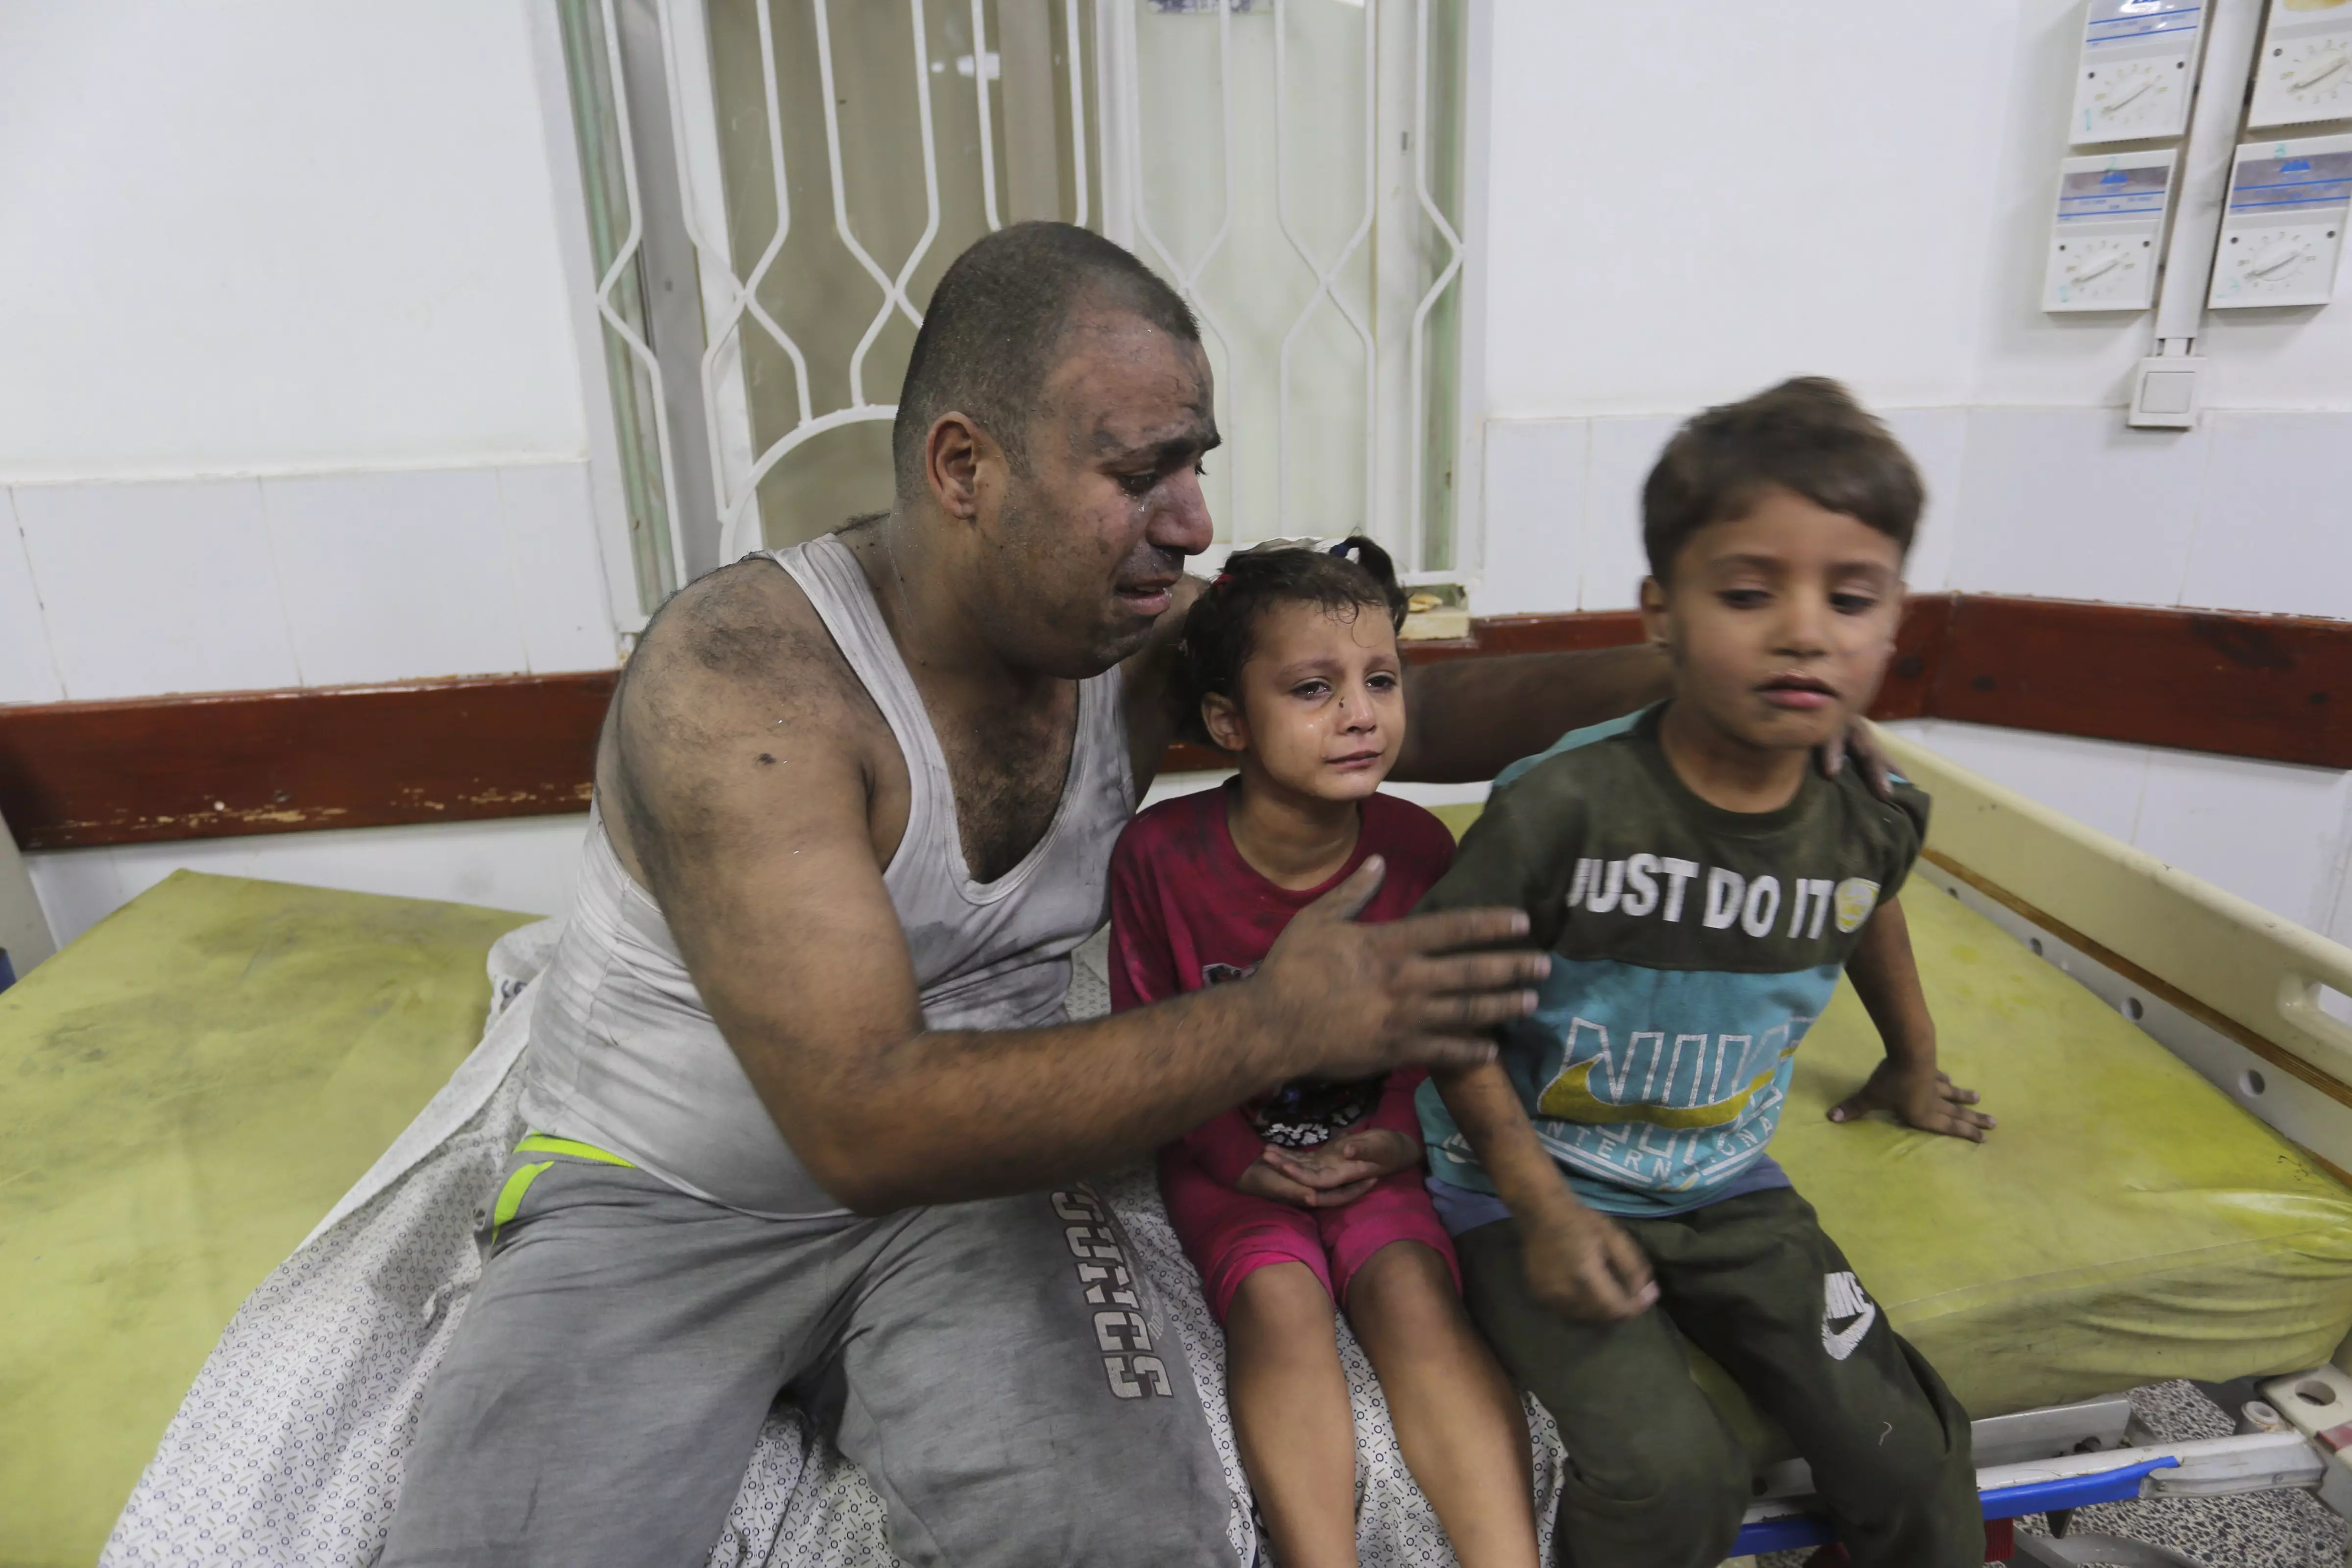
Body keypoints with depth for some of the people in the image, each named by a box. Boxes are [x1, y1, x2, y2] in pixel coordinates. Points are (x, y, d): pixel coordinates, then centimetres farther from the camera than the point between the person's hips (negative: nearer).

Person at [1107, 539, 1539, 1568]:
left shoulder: (1416, 847, -9)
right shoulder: (1161, 854, -16)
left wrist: (1396, 1136, -12)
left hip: (1369, 1144, 1)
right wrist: (1239, 1158, -13)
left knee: (1413, 1292, -24)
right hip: (1229, 1154, -1)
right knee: (1279, 1300, -26)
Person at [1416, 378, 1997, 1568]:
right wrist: (1542, 1208, -16)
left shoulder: (1870, 820, -7)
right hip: (1528, 1185, -4)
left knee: (1907, 1456, 0)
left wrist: (1912, 1064, 34)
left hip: (1725, 1185, 5)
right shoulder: (1564, 807, -24)